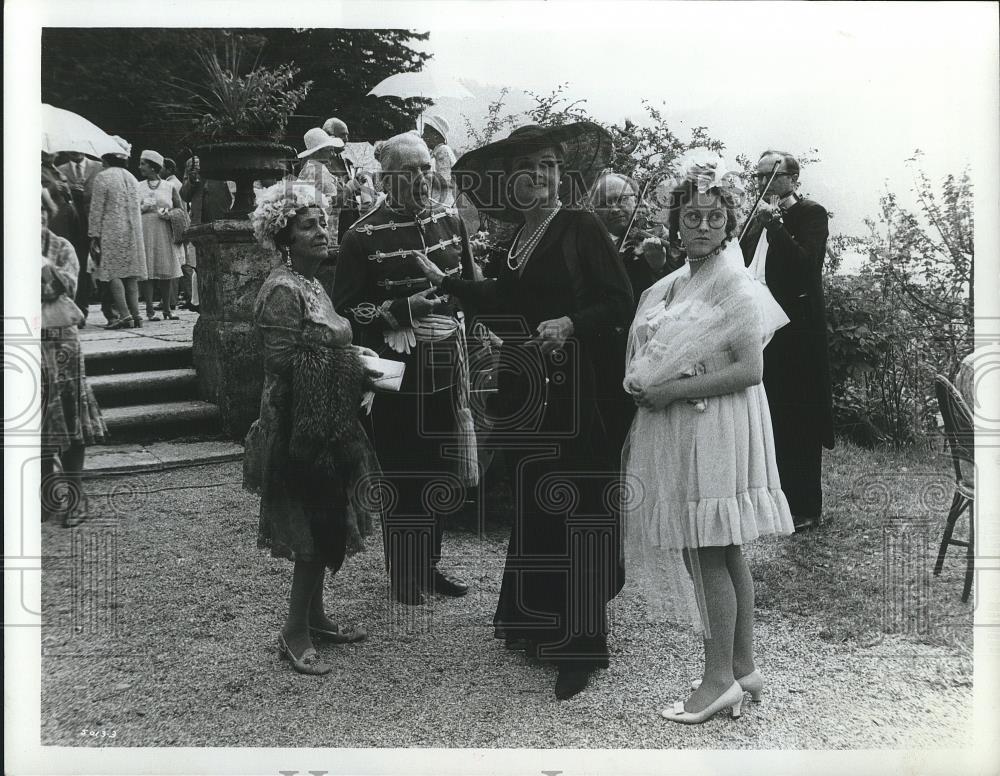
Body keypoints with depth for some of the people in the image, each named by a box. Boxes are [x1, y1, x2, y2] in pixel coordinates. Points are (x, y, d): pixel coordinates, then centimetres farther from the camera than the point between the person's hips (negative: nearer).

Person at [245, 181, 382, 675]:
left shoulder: (312, 283, 13)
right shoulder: (282, 290, -15)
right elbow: (285, 364, -21)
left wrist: (357, 363, 5)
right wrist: (354, 366, -18)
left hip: (328, 425, 9)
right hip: (301, 428, -9)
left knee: (325, 525, 16)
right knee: (317, 527, -3)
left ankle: (314, 616, 29)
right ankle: (294, 633, 10)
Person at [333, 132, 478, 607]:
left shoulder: (450, 222, 8)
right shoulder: (364, 237, -8)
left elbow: (471, 287, 21)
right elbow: (345, 310, -8)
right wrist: (402, 309, -18)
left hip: (446, 367, 5)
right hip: (397, 372, -5)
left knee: (443, 470, 11)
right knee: (403, 476, 3)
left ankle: (430, 564, 29)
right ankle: (403, 577, 19)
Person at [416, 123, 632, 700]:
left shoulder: (582, 226, -7)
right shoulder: (521, 235, 14)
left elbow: (621, 303, -10)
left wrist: (571, 323, -23)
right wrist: (444, 281, 27)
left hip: (576, 386, -7)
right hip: (529, 385, 7)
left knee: (575, 511, -3)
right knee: (535, 508, 14)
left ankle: (583, 645, 8)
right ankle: (540, 625, 28)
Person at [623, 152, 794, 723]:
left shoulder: (735, 286, -11)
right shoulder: (671, 285, 13)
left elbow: (749, 370, -19)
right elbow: (655, 358, 23)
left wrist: (672, 391, -18)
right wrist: (645, 388, 1)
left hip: (716, 430, -8)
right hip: (678, 432, 8)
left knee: (707, 553, -3)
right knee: (726, 553, 13)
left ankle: (719, 678, 8)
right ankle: (743, 667, 23)